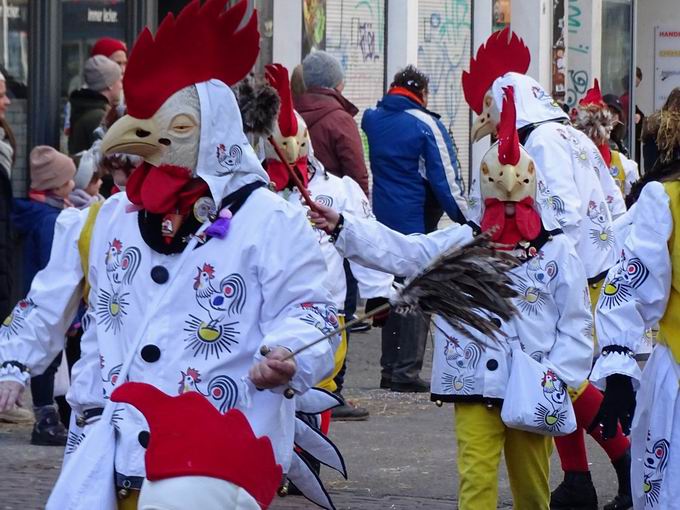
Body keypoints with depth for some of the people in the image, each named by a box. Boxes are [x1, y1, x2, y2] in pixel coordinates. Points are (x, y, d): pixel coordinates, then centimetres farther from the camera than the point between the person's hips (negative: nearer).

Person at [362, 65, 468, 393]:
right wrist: (466, 218, -7)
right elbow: (446, 178, -12)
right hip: (418, 224, -6)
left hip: (383, 219, 6)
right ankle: (406, 372, -8)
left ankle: (389, 369, 15)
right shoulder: (426, 125, -10)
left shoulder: (372, 120, 6)